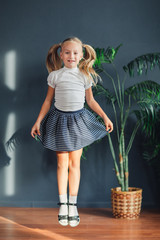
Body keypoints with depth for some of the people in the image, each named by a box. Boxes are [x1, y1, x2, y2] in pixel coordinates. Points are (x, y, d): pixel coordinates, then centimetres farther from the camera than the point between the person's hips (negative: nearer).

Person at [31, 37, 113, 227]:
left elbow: (90, 100, 9)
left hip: (78, 120, 1)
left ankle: (73, 205, 13)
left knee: (75, 163, 4)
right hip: (59, 119, 0)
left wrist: (105, 117, 4)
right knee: (62, 163, 3)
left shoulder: (85, 76, 1)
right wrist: (38, 121, 3)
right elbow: (48, 100, 4)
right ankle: (63, 205, 12)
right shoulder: (55, 76, -1)